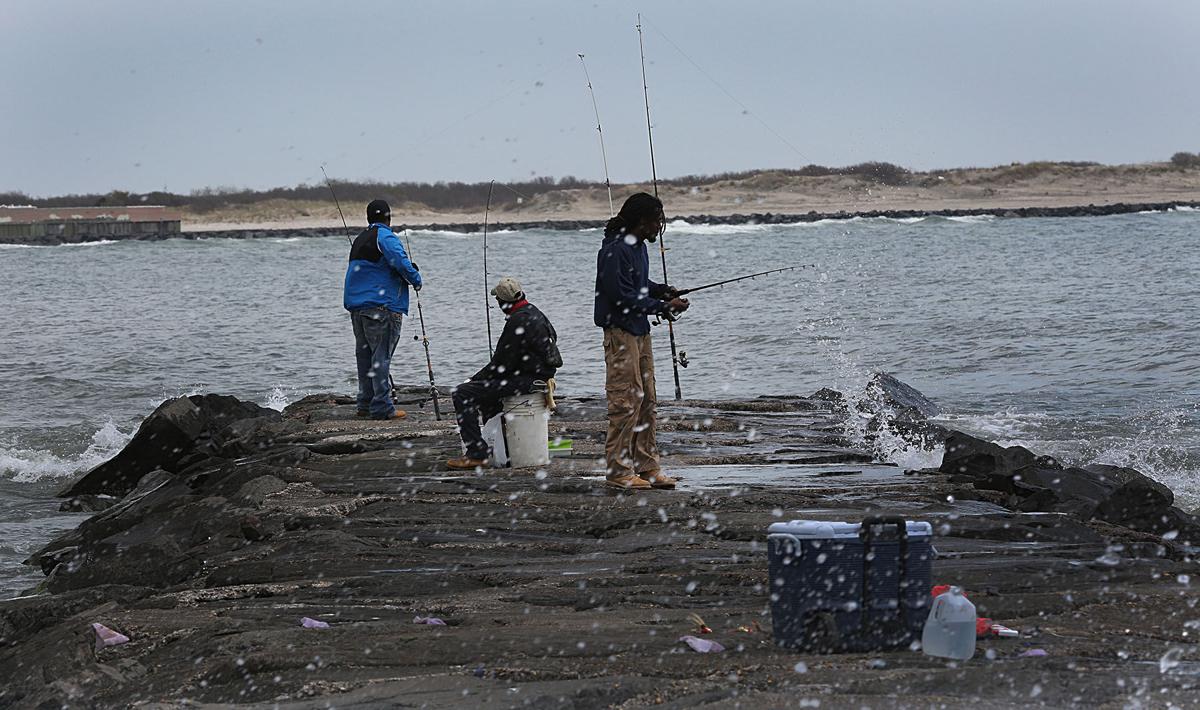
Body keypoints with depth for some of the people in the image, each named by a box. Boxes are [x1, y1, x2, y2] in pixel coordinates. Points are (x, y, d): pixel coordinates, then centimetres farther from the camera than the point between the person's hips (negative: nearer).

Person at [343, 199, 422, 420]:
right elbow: (401, 262, -21)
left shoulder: (359, 240, 19)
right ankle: (381, 407, -10)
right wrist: (416, 280, -5)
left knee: (364, 355, 13)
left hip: (356, 306, 8)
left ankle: (365, 404, 17)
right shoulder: (385, 237, -8)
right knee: (381, 356, -8)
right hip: (381, 306, -8)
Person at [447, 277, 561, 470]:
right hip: (540, 375, 11)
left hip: (525, 379, -11)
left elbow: (502, 363, -17)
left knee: (462, 394, -13)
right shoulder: (535, 313, 14)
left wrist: (475, 379, -4)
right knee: (484, 386, 32)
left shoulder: (518, 321, -18)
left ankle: (477, 454, -15)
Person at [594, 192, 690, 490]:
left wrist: (660, 290, 6)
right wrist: (663, 306, -15)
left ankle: (647, 467, 18)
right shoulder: (615, 250, -18)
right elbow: (624, 297, -21)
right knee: (626, 401, -8)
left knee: (646, 401, 12)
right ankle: (619, 471, -3)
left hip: (640, 332, 10)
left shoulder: (638, 247, 12)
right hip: (620, 332, -10)